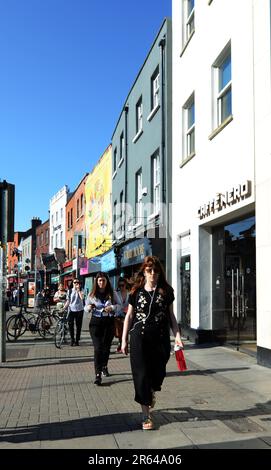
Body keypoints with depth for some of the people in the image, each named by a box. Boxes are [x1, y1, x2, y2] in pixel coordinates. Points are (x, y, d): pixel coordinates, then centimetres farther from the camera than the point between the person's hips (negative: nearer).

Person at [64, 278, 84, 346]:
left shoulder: (81, 290, 3)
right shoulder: (70, 291, 7)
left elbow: (82, 298, -17)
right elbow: (68, 301, 10)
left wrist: (78, 290, -14)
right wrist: (64, 308, -1)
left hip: (79, 310, -1)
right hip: (71, 310, 1)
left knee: (78, 326, 5)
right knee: (70, 325, -5)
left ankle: (77, 340, 16)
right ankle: (72, 339, 13)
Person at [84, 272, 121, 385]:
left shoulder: (112, 293, 2)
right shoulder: (92, 294, 2)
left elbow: (119, 306, 4)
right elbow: (86, 308, 10)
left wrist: (112, 307, -16)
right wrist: (88, 307, -13)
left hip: (109, 322, 1)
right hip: (96, 322, -1)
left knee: (106, 346, 13)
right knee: (98, 348, -10)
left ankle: (104, 367, 38)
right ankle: (98, 374, -12)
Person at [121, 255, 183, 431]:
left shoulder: (166, 291, 4)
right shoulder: (136, 291, 2)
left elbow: (171, 315, 10)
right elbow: (129, 316, 7)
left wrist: (177, 335, 1)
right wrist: (124, 340, 5)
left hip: (161, 339, 1)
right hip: (140, 338, -1)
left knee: (158, 373, 7)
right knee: (142, 375, -1)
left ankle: (151, 394, 43)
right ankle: (146, 415, 9)